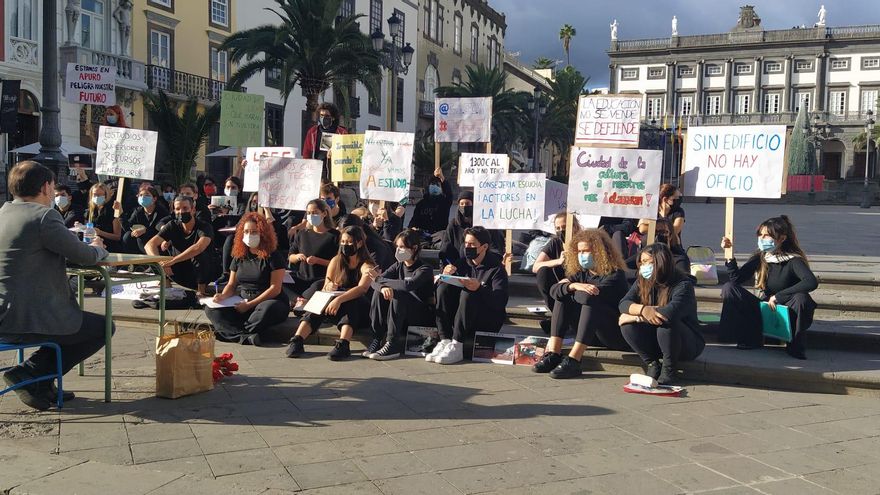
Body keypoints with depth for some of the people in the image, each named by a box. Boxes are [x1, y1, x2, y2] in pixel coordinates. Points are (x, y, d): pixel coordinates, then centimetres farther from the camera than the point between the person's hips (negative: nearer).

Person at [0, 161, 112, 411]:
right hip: (25, 320, -10)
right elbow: (84, 255, -11)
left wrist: (87, 247, 19)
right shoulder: (44, 216, -16)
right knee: (103, 327, 6)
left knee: (73, 319, 30)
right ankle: (29, 372, 3)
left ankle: (41, 383, 21)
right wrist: (97, 249, 13)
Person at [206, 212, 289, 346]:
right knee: (211, 310, -16)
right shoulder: (239, 256, 11)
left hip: (270, 301, -6)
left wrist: (249, 305, -17)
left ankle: (231, 332, -26)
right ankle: (245, 337, -37)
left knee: (267, 309, -41)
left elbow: (275, 288, -13)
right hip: (242, 303, 6)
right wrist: (223, 296, -8)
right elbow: (231, 285, 15)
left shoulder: (274, 256, -6)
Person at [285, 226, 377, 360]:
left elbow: (362, 288, -25)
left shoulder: (367, 265, -5)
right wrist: (328, 286, -21)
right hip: (337, 312, 4)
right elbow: (326, 286, 5)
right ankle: (297, 341, -42)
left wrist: (339, 299, -41)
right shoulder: (337, 261, 11)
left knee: (353, 301, -36)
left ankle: (343, 344, -54)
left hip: (358, 312, -3)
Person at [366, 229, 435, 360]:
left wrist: (381, 280, -20)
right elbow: (375, 282, -5)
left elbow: (408, 285, -31)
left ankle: (392, 345, -31)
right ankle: (377, 339, -18)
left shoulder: (424, 270, -11)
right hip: (401, 317, 6)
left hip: (422, 316, -6)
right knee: (379, 292, -16)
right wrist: (383, 287, -31)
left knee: (398, 294, -31)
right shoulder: (398, 266, 8)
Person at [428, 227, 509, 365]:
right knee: (443, 288, -16)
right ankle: (445, 342, -26)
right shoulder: (463, 263, 7)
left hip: (490, 320, -5)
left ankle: (457, 346, -33)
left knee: (467, 294, -31)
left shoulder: (496, 268, -9)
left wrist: (480, 289, -38)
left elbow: (500, 302, -21)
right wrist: (445, 275, -17)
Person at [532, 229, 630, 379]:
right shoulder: (581, 273, 7)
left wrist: (567, 286, -12)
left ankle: (573, 361, -40)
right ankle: (553, 355, -21)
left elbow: (592, 295, -28)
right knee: (563, 296, -10)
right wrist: (572, 286, -30)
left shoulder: (615, 274, -11)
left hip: (616, 334, -7)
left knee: (589, 298, -31)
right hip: (592, 334, 7)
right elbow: (554, 290, -9)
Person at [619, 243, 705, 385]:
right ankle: (652, 364, -4)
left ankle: (668, 369, -13)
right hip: (654, 342, 5)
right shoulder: (642, 283, 0)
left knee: (666, 323, -35)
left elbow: (671, 313, -36)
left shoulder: (683, 285, -19)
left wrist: (635, 317, -27)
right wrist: (643, 309, -35)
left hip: (688, 345, -5)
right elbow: (623, 304, -13)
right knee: (627, 324, -19)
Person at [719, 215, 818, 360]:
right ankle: (751, 338, -5)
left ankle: (796, 346, -13)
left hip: (787, 313, -4)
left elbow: (812, 282, -33)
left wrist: (777, 296, -30)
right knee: (728, 288, -13)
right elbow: (736, 279, -4)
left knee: (801, 298, -37)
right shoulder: (760, 258, 0)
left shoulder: (793, 260, -15)